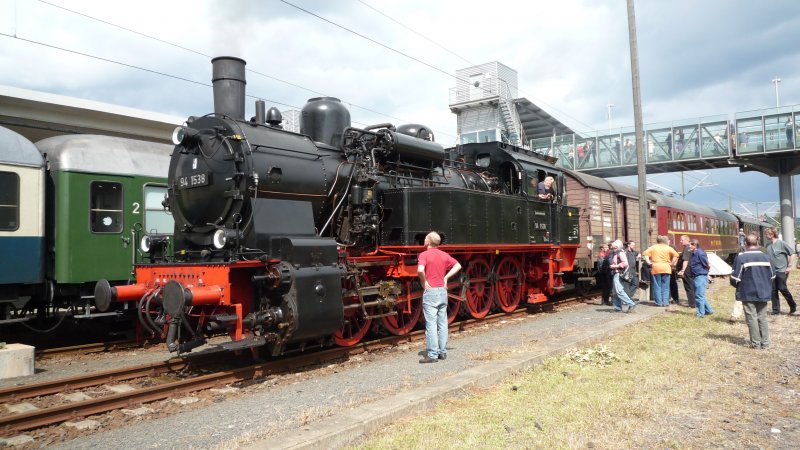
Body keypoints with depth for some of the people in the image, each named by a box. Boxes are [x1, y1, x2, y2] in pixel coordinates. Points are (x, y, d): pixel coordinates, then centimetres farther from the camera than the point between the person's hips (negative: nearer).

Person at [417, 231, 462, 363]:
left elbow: (420, 270, -28)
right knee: (442, 323, 12)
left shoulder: (424, 255, -11)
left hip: (430, 292, -6)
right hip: (442, 291, 7)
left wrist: (424, 282, -12)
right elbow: (458, 265, 18)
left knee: (431, 324, -4)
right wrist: (446, 277, 12)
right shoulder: (444, 255, 9)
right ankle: (442, 352, 19)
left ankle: (432, 355, -1)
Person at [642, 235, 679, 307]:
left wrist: (649, 262, -1)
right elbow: (676, 255, -7)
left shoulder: (653, 247, 6)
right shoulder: (668, 248, 5)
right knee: (665, 287, 6)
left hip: (656, 268, 0)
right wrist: (672, 263, 0)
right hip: (666, 268, 0)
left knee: (657, 287, 5)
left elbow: (644, 254, -4)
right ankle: (665, 302, 4)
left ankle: (659, 302, 5)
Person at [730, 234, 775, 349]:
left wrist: (738, 286, 7)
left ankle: (756, 343, 6)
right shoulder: (765, 257, 3)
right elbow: (772, 276, 9)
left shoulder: (741, 257, -13)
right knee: (762, 318, 13)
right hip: (763, 294, 4)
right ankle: (765, 343, 16)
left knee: (752, 318, 3)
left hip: (748, 294, -4)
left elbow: (735, 278, -13)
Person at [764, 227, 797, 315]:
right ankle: (776, 309, 12)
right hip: (772, 271, 6)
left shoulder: (781, 243, -10)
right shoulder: (768, 244, 6)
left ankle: (793, 306, 16)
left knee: (782, 288, -5)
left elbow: (792, 254, -7)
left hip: (781, 270, -6)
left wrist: (789, 266, -10)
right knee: (773, 290, 5)